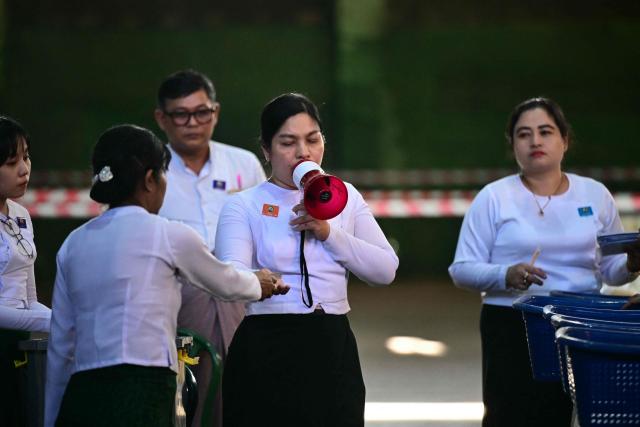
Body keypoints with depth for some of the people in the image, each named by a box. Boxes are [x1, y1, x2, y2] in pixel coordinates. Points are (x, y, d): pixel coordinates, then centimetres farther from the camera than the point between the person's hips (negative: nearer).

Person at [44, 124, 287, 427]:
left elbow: (60, 345, 16)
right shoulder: (169, 236, 1)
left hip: (79, 398, 6)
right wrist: (258, 285, 43)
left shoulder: (73, 244, 14)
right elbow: (226, 283, 20)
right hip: (141, 399, -5)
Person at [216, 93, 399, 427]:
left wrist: (329, 233, -5)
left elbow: (386, 269, 7)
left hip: (333, 348, 3)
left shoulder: (344, 198, 14)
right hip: (266, 349, -3)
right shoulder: (244, 206, 2)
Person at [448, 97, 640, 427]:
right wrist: (506, 276, -20)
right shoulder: (494, 198, 3)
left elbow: (610, 270, 16)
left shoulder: (595, 195, 12)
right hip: (512, 329, -2)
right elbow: (462, 269, -1)